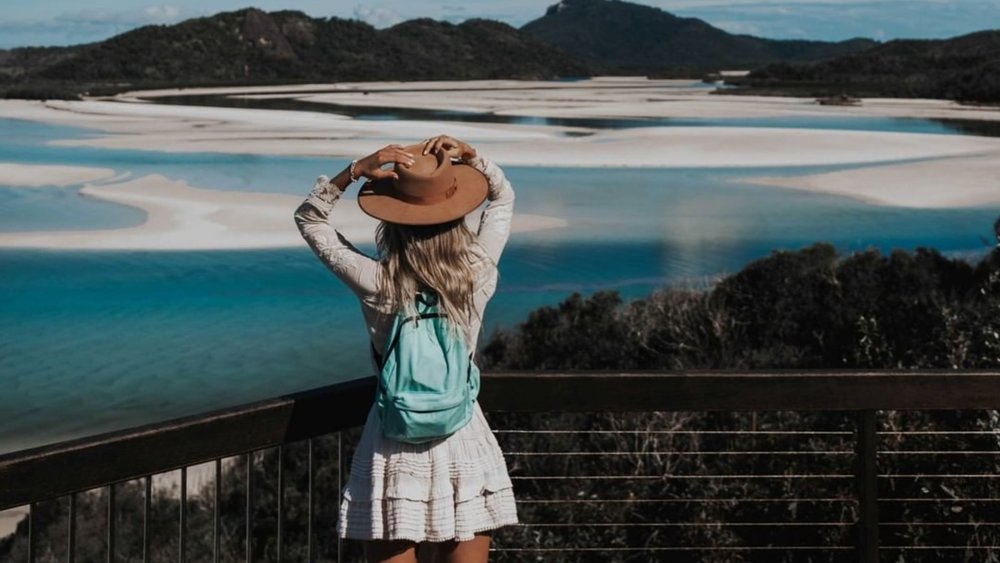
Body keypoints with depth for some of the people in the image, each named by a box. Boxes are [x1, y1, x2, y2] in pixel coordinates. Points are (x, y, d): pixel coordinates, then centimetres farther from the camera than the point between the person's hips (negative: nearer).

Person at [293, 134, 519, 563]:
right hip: (463, 441, 1)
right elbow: (503, 197, 8)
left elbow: (308, 218, 1)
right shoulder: (477, 272, -11)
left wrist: (355, 171, -12)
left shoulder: (376, 282, -15)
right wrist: (470, 157, -8)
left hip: (395, 445, -1)